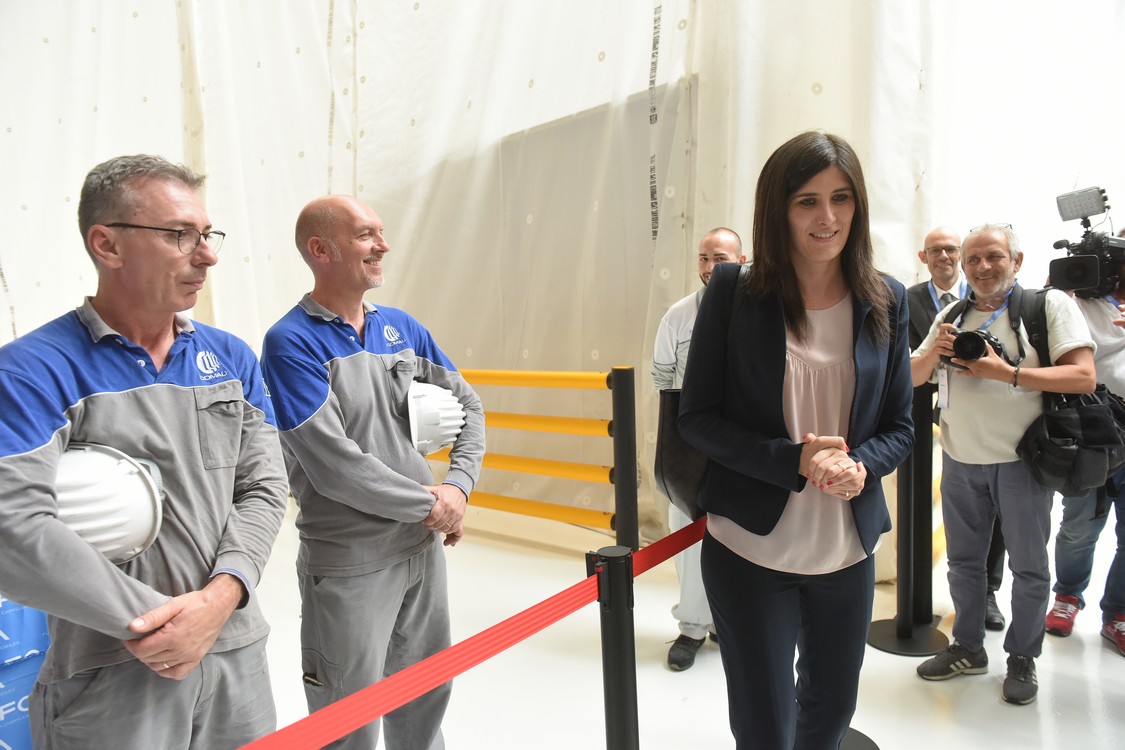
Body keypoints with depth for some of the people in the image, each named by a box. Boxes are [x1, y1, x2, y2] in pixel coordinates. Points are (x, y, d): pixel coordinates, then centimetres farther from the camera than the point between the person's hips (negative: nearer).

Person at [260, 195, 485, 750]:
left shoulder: (403, 328, 3)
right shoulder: (291, 343, -15)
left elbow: (467, 404, 9)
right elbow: (334, 466, -22)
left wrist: (459, 486, -6)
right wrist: (431, 505, -13)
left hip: (424, 548, 6)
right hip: (348, 563, -5)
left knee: (426, 698, 24)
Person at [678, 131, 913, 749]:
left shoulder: (885, 301, 0)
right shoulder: (734, 291, -9)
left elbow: (899, 425, 6)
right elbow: (696, 416, -9)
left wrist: (859, 465, -16)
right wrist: (794, 460, -21)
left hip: (847, 549, 4)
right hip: (749, 548, -3)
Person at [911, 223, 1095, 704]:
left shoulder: (1050, 304, -5)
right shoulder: (951, 316, 9)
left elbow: (1083, 377, -15)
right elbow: (912, 377, 9)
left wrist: (1005, 372, -24)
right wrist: (933, 351, -12)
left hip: (1020, 460, -4)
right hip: (960, 459, 4)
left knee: (1028, 565, 9)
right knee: (963, 559, 14)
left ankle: (1022, 658, 27)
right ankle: (968, 648, 31)